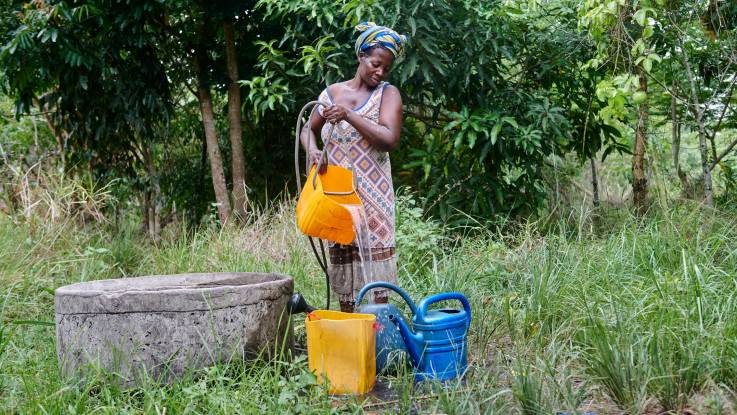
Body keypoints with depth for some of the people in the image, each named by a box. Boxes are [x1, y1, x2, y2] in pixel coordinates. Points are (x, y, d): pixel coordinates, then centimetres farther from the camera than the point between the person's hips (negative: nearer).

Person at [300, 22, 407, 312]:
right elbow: (309, 129, 21)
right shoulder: (332, 92, 10)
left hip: (372, 194, -3)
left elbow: (390, 140, -14)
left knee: (374, 263, -7)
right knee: (342, 261, 7)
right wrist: (312, 150, -2)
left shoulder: (388, 93, -1)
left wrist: (348, 115, -18)